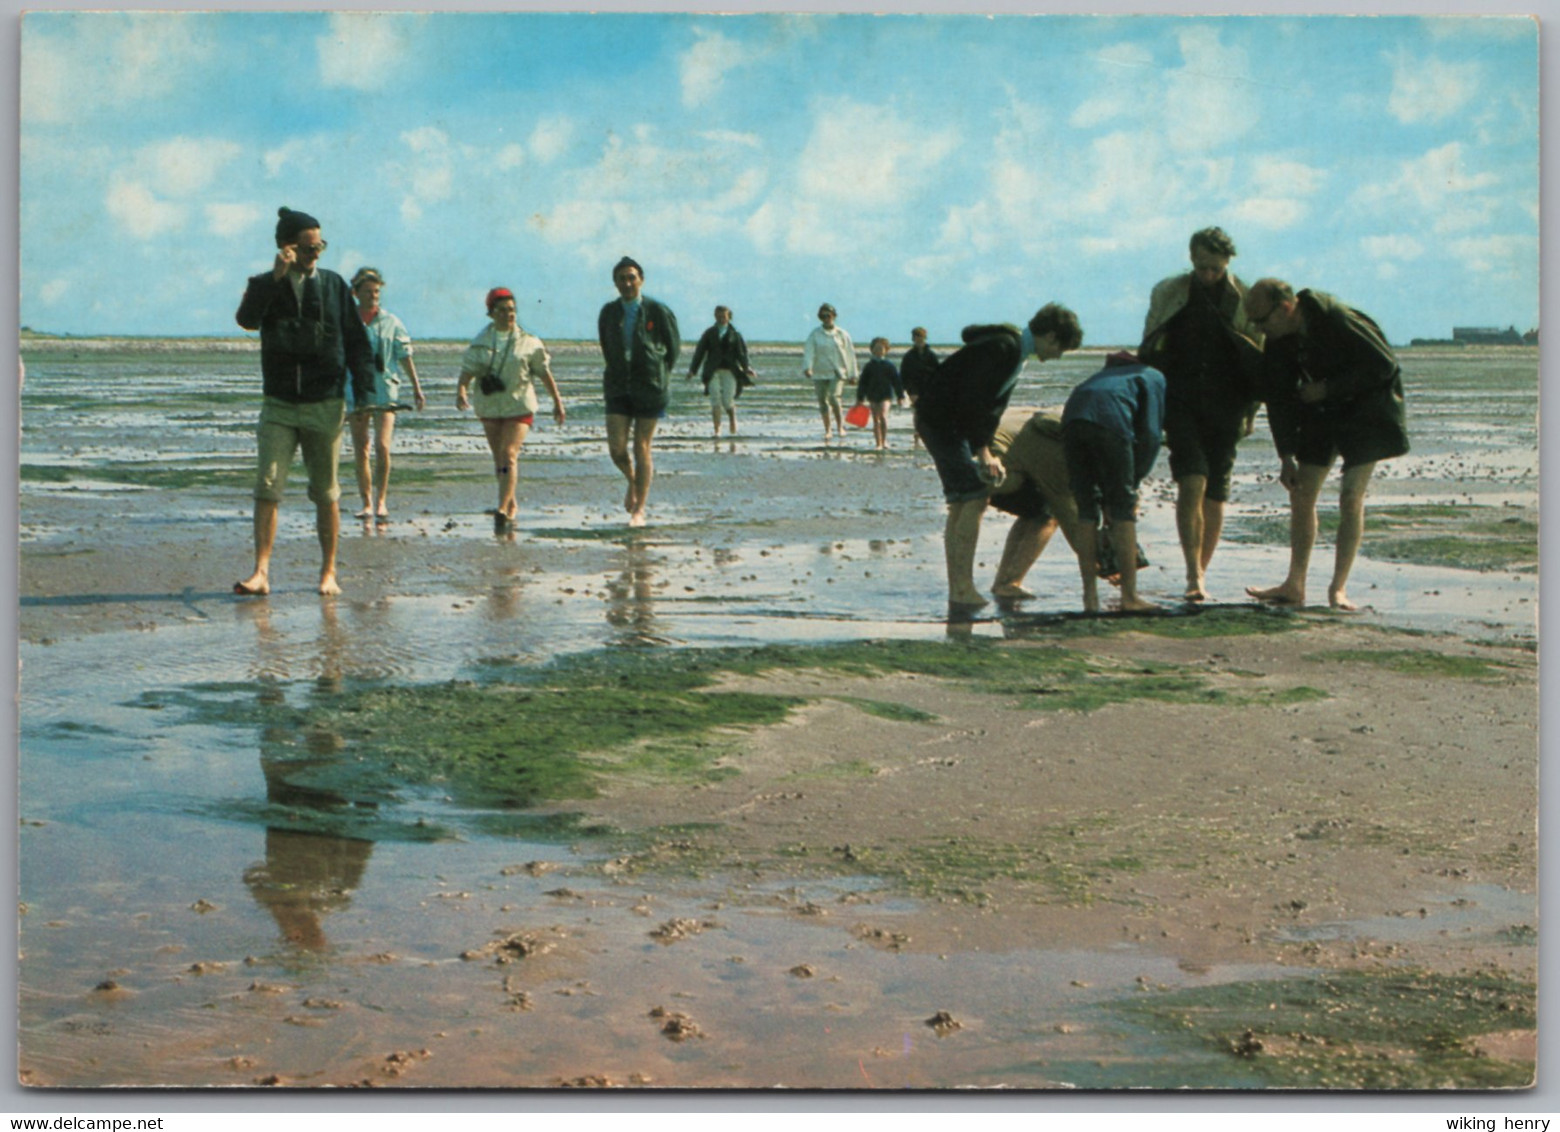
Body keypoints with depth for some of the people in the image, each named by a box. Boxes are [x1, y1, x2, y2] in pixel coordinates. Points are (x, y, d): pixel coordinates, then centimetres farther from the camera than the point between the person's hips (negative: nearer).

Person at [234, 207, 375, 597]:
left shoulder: (334, 285, 6)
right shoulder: (265, 284, 5)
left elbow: (356, 341, 7)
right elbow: (247, 319, -16)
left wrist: (364, 390, -3)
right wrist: (277, 277, -22)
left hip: (325, 405, 0)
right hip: (279, 405, 0)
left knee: (325, 493, 5)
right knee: (268, 486, -10)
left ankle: (328, 573, 14)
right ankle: (261, 572, -10)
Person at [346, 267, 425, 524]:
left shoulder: (391, 322, 5)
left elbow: (405, 356, 8)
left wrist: (416, 388, 6)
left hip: (385, 393, -1)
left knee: (382, 447, -14)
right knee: (360, 452, 5)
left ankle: (381, 501, -3)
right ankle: (367, 503, 14)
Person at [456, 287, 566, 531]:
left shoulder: (528, 341, -1)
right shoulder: (480, 342, 3)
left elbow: (544, 372, 6)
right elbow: (467, 369, -3)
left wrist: (557, 401, 9)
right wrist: (461, 390, -22)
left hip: (519, 406, -3)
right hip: (489, 407, 3)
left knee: (509, 454, -17)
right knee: (499, 459, 11)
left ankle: (503, 508, -23)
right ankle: (511, 505, 26)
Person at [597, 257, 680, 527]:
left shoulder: (658, 311, -6)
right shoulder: (608, 313, 3)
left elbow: (673, 347, 5)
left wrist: (660, 376, 7)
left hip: (648, 388, -2)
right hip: (618, 388, 3)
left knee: (642, 449, 0)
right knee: (616, 448, -6)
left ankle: (639, 511, 9)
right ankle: (633, 481, 28)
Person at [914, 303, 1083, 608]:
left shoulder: (1014, 348, 12)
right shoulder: (1003, 347, -19)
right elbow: (973, 399, -25)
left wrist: (985, 449, 15)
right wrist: (983, 451, -24)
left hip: (952, 421, 10)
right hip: (940, 420, -10)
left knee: (960, 503, 9)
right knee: (975, 498, -14)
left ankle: (957, 590, 11)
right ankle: (963, 590, -13)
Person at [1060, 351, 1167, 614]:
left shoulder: (1109, 373, 41)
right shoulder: (1156, 378, 24)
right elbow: (1150, 435, 8)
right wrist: (1134, 482, 11)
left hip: (1071, 419, 6)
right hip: (1109, 421, -6)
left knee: (1086, 510, 10)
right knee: (1124, 509, 2)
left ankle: (1090, 596, 8)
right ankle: (1130, 597, 1)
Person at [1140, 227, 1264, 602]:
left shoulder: (1245, 300, 3)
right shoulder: (1168, 294, 5)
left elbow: (1257, 358, 11)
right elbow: (1150, 350, 12)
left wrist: (1251, 411, 8)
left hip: (1224, 406, 1)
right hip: (1180, 400, -1)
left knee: (1215, 494, 2)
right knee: (1191, 482, -17)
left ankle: (1201, 574, 15)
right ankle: (1194, 575, -18)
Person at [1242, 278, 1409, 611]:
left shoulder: (1335, 318, -27)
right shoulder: (1278, 338, -7)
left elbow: (1383, 365, -22)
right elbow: (1279, 397, 0)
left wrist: (1327, 389, -21)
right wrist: (1286, 457, -4)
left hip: (1366, 406, -6)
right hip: (1322, 411, 7)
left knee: (1351, 497, -13)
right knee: (1301, 494, 1)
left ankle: (1338, 587, -7)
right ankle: (1294, 586, 6)